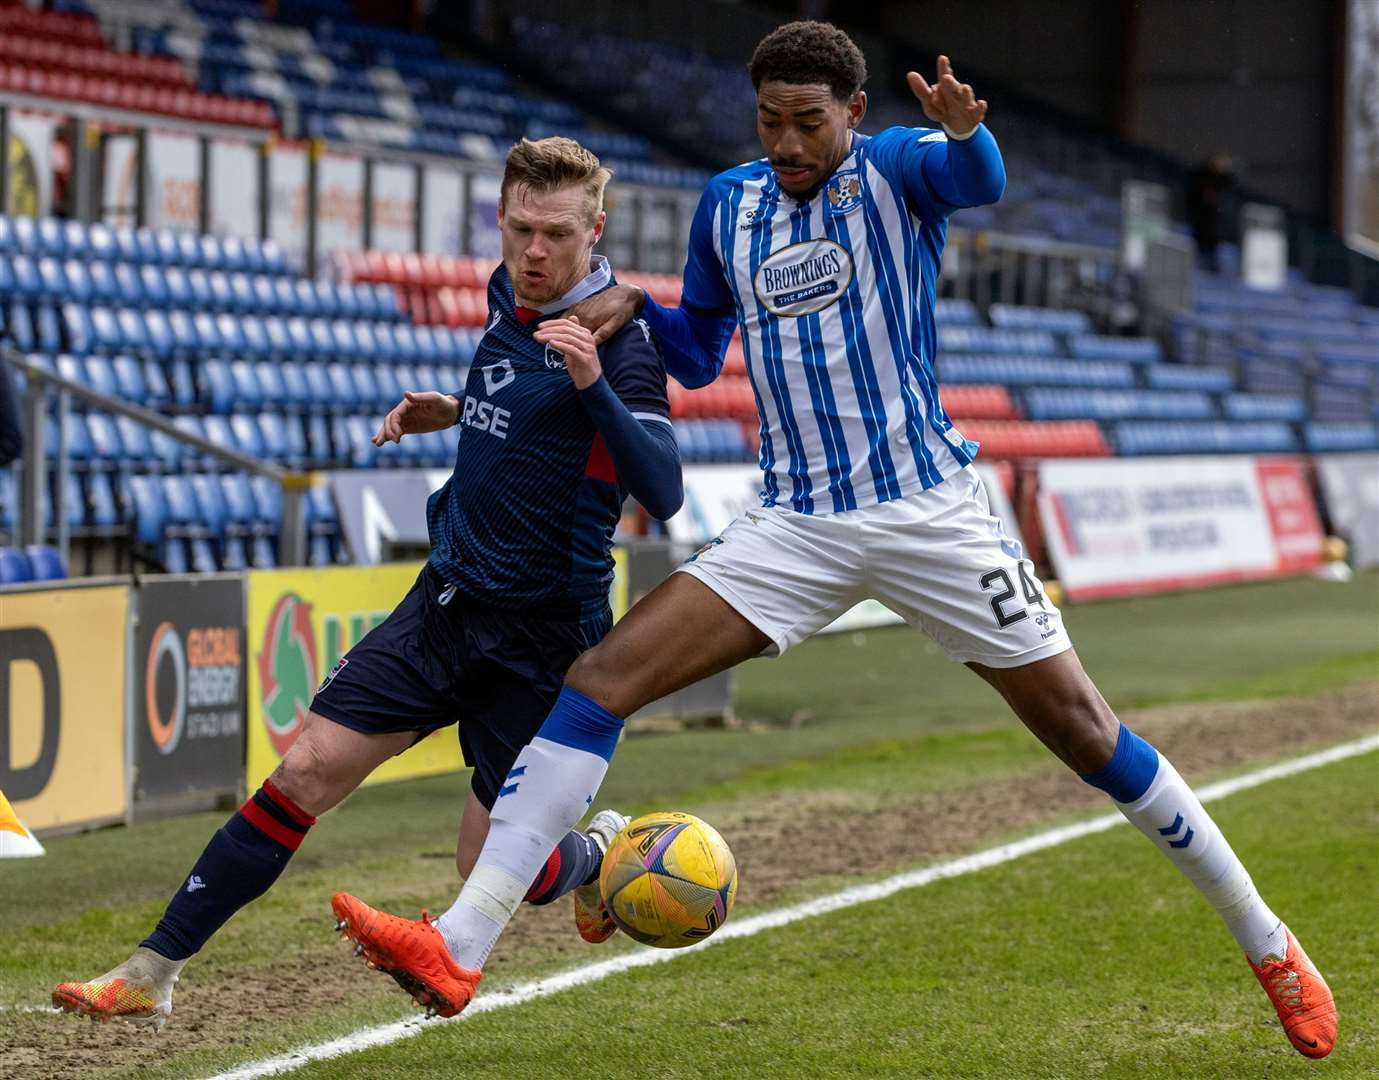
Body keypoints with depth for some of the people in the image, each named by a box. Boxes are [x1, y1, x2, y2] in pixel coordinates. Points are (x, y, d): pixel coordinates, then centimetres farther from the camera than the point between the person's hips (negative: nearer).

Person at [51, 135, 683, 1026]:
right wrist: (455, 411, 11)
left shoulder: (619, 341, -17)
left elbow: (664, 492, -29)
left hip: (539, 635, -6)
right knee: (306, 773, -4)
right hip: (446, 604, 6)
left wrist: (595, 385, -41)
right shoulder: (511, 299, 6)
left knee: (491, 869, -1)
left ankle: (607, 854, 33)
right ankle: (154, 973, -2)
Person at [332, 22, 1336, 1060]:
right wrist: (636, 310, -1)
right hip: (794, 528, 4)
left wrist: (967, 133, -53)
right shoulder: (728, 204, 9)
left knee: (1080, 726, -2)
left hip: (928, 509, -4)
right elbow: (698, 358, 21)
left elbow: (978, 180, -29)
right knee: (601, 675, -12)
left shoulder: (896, 166, -5)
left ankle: (1267, 943, 16)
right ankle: (461, 946, -17)